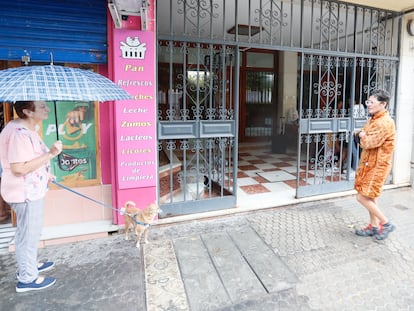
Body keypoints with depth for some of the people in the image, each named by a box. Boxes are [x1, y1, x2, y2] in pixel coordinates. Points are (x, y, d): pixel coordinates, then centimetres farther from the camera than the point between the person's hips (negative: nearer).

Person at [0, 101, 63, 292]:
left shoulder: (25, 129, 7)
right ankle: (27, 279, 23)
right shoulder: (19, 133, -26)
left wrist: (45, 173, 21)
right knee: (28, 235, 5)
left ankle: (28, 265, 43)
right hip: (25, 193, -10)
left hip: (30, 190, 10)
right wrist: (50, 154, -28)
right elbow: (19, 168, -30)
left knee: (30, 232, 24)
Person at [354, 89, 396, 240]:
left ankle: (386, 223, 9)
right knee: (370, 196, 15)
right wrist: (362, 136, -10)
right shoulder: (373, 119, 11)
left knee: (362, 197, -7)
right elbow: (361, 137, 12)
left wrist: (363, 136, -4)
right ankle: (373, 226, 28)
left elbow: (369, 143, -23)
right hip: (368, 163, 9)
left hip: (377, 165, -9)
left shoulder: (385, 122, -20)